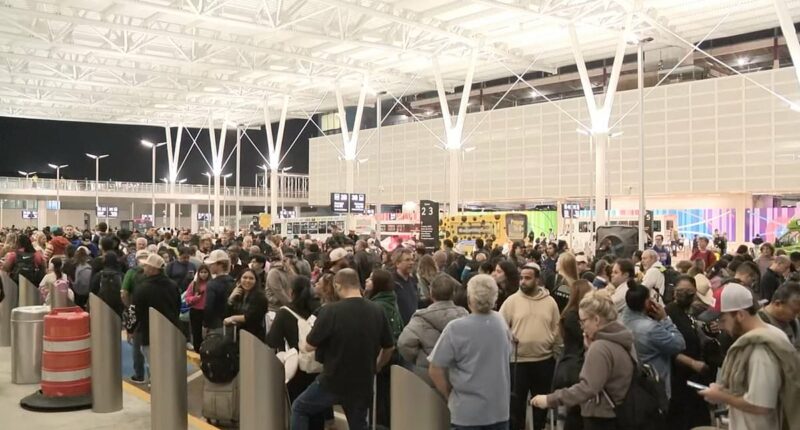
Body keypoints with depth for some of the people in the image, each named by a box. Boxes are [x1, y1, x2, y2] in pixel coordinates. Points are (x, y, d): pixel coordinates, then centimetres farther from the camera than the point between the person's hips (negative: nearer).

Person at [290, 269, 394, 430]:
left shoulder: (330, 311, -18)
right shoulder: (377, 311, -5)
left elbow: (309, 346, -9)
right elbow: (389, 348, 8)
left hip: (333, 382, -4)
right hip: (362, 384, 4)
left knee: (299, 408, 21)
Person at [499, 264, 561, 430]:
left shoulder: (550, 301, 1)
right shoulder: (511, 301, -4)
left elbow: (556, 329, 6)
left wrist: (556, 352, 5)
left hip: (545, 360, 2)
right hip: (518, 360, -2)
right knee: (516, 401, 7)